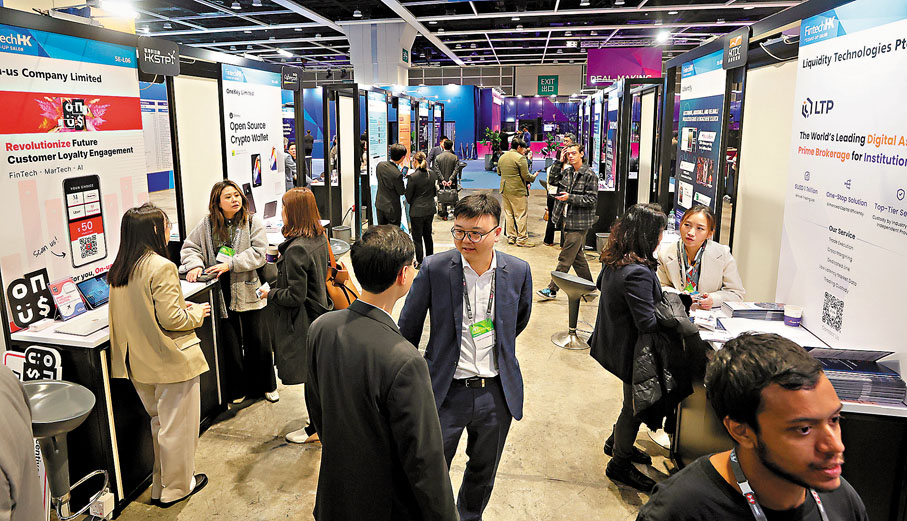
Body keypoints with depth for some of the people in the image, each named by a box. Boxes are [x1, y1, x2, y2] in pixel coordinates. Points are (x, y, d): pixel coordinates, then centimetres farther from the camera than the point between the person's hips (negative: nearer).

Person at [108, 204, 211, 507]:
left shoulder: (119, 269, 4)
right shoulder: (161, 267, -22)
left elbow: (138, 314, 13)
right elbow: (171, 319, -23)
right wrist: (197, 312, -4)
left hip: (141, 362, 8)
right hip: (172, 362, -8)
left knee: (159, 423, 23)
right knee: (177, 426, 9)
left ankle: (160, 487, 35)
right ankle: (176, 488, 24)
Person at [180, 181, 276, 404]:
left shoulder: (252, 222, -3)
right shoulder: (207, 224, 3)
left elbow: (258, 253, -11)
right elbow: (190, 247, 10)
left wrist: (230, 264, -18)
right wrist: (195, 264, -10)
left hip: (247, 290, -1)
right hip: (221, 293, 1)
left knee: (257, 341, 9)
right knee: (229, 342, 8)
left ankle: (265, 385, 28)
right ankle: (237, 389, 25)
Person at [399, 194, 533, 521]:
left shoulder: (518, 271, -6)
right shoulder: (434, 268, -12)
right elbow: (408, 329, 0)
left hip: (497, 393, 3)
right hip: (446, 393, -2)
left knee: (483, 472, 22)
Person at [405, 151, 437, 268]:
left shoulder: (413, 177, -18)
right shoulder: (432, 174, -2)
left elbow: (408, 196, -11)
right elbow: (435, 192, 8)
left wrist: (411, 203, 10)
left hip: (417, 211, -6)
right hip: (430, 209, 6)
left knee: (417, 237, 7)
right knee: (428, 235, 20)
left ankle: (419, 262, 15)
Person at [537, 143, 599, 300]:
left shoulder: (589, 175, -10)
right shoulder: (567, 172, 11)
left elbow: (592, 200, -13)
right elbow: (553, 182, 14)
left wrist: (570, 197, -19)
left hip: (579, 223, -7)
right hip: (566, 220, 7)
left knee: (565, 258, -4)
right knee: (577, 256, 15)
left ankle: (552, 289, 2)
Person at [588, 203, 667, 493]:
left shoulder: (613, 260, -2)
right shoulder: (638, 273, -31)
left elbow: (601, 285, 18)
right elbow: (648, 323, -31)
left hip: (614, 343, 9)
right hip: (630, 350, -9)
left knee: (635, 401, 28)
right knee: (635, 406, 11)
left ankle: (617, 443, 48)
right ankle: (619, 465, 30)